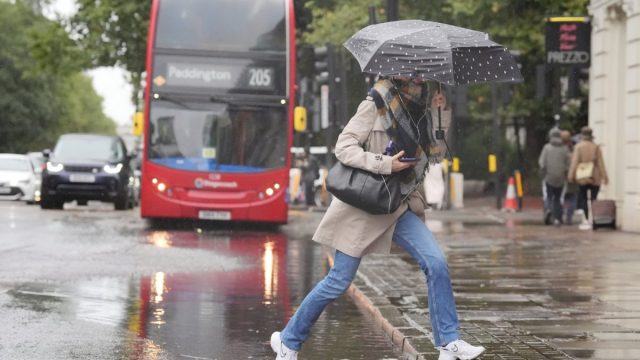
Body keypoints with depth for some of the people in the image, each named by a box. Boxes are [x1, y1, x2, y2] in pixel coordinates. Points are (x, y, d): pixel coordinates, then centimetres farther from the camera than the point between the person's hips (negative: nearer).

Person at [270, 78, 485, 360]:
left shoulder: (420, 112, 9)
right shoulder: (376, 105, -11)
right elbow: (343, 148, -16)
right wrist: (386, 164, -24)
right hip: (363, 206, -6)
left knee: (436, 264, -11)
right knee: (339, 281, -2)